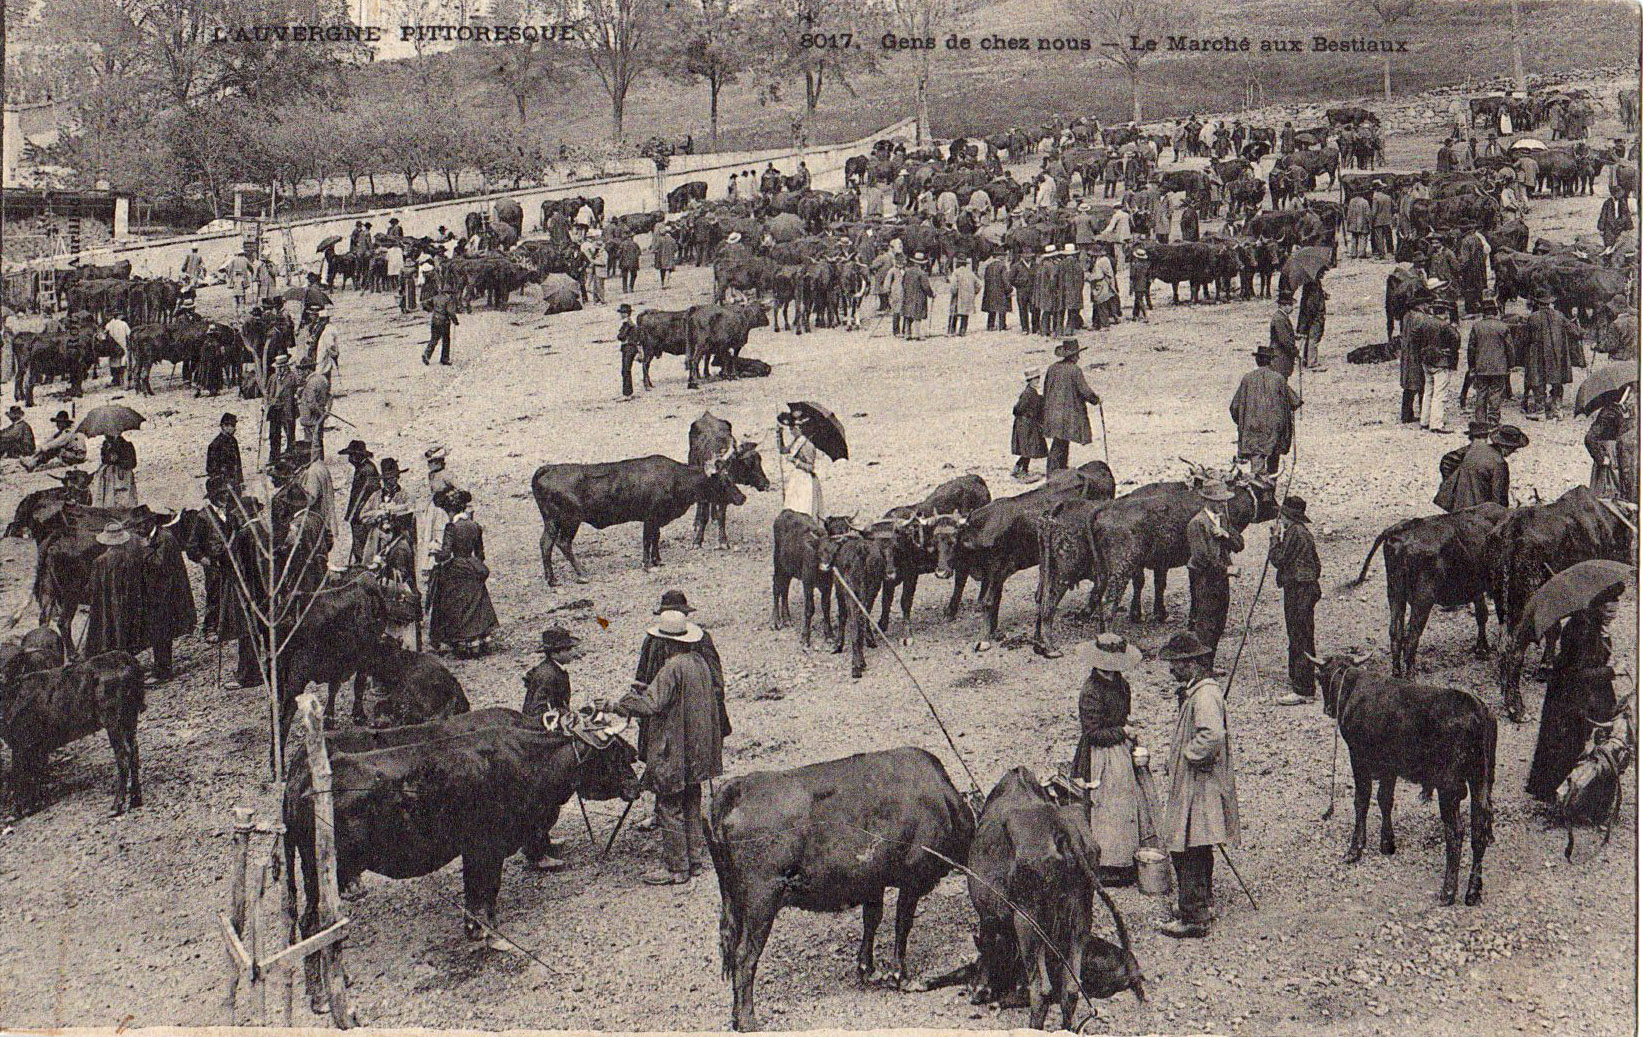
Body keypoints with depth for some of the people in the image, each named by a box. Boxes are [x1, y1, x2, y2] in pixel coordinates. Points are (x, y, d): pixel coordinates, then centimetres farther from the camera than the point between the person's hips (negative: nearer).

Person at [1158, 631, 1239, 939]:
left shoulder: (1205, 695, -21)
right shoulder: (1191, 691, 12)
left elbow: (1213, 735, -36)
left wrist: (1191, 754, -22)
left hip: (1199, 786, -11)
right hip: (1190, 785, 11)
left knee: (1188, 852, -7)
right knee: (1198, 852, 20)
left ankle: (1194, 917, -3)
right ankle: (1204, 905, 32)